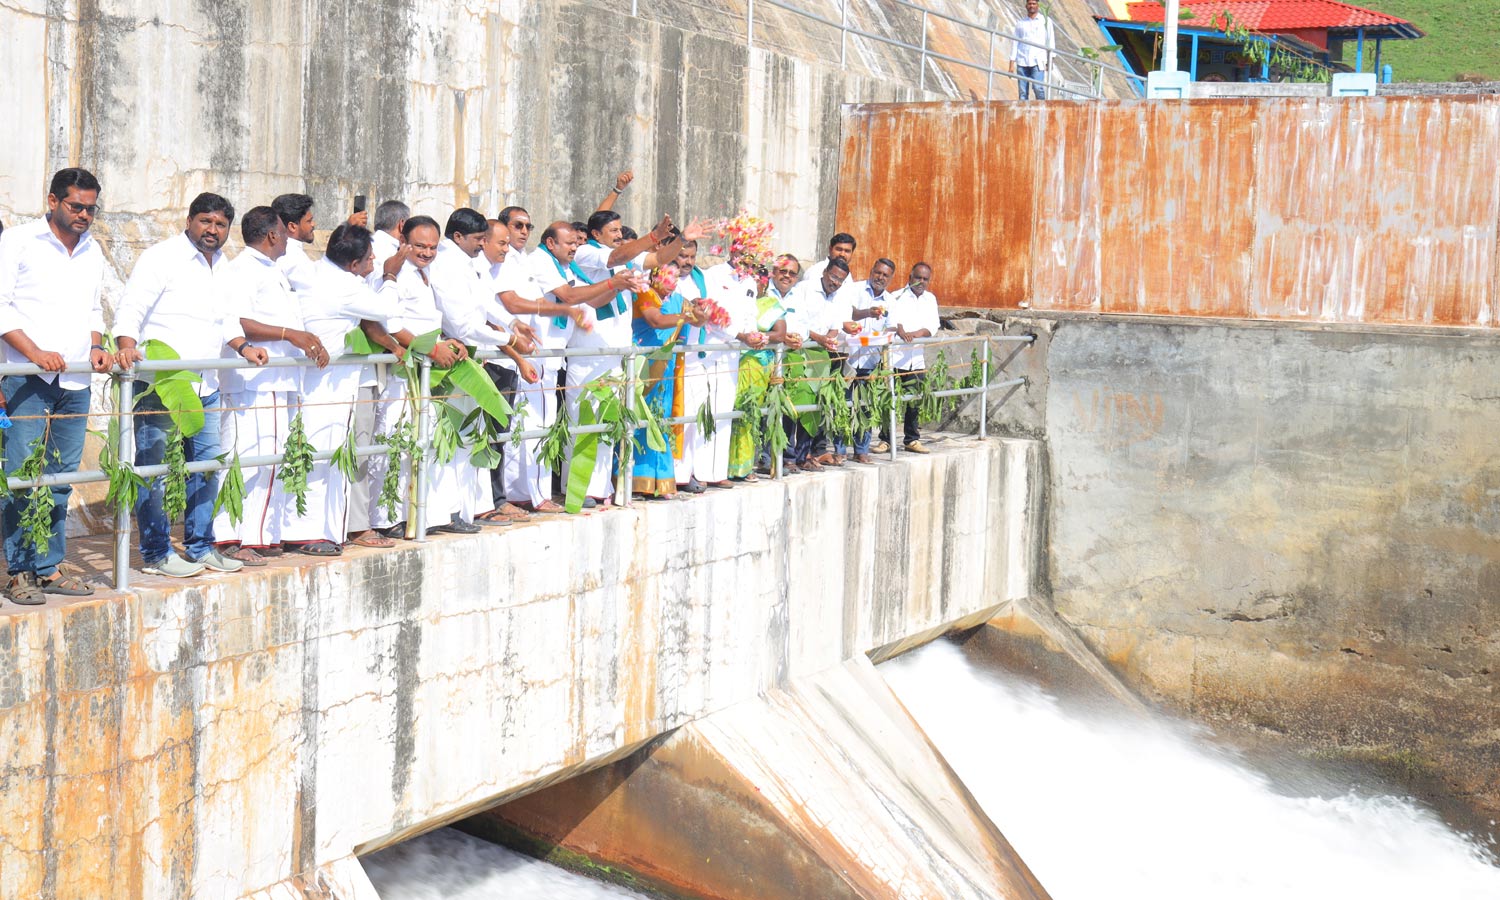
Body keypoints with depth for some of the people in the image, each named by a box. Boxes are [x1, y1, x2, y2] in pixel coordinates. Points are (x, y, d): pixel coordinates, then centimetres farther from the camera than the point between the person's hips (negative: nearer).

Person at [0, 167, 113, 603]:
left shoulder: (93, 251, 16)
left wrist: (96, 345, 6)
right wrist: (35, 353, -16)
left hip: (75, 383, 6)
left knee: (61, 478, 7)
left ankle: (49, 568, 14)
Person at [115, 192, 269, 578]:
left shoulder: (222, 266, 17)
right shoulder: (163, 257, -6)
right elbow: (131, 309, -12)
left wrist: (244, 347, 9)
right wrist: (127, 347, -29)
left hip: (205, 387, 8)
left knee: (207, 466, 11)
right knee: (154, 469, -3)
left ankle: (200, 547, 22)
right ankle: (156, 554, 5)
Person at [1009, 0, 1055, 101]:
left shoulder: (1045, 21, 10)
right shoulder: (1020, 23, 16)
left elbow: (1051, 40, 8)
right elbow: (1015, 43, 14)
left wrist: (1050, 60, -2)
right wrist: (1012, 64, 7)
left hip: (1038, 61, -2)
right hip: (1022, 62, 3)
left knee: (1038, 87, -17)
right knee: (1022, 91, -4)